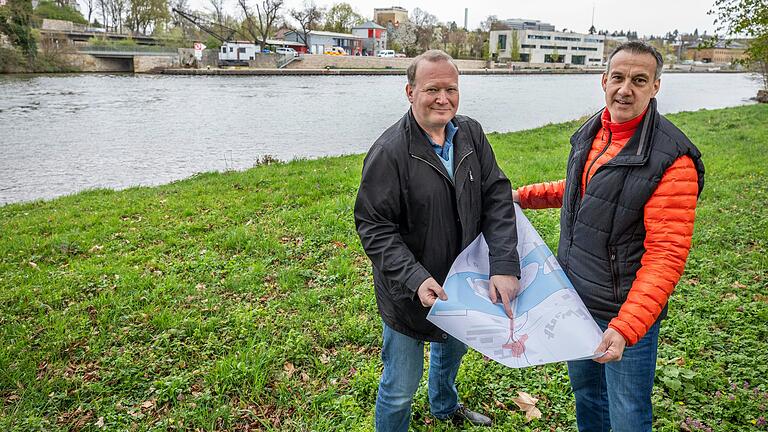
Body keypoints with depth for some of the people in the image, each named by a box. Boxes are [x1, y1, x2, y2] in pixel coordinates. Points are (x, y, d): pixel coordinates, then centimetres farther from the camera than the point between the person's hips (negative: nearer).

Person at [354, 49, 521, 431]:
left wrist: (505, 265, -21)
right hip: (409, 294, -6)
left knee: (453, 349, 32)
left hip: (462, 283, 7)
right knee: (401, 387, 8)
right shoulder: (389, 151, -23)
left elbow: (497, 198, -9)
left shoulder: (471, 135, -6)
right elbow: (374, 226, -20)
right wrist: (414, 279, -31)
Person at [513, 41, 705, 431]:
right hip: (574, 297, 7)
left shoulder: (672, 159, -21)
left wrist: (626, 326, -31)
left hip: (624, 312, -7)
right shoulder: (589, 134, 2)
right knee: (585, 391, 26)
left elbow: (666, 254, -24)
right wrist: (523, 196, 18)